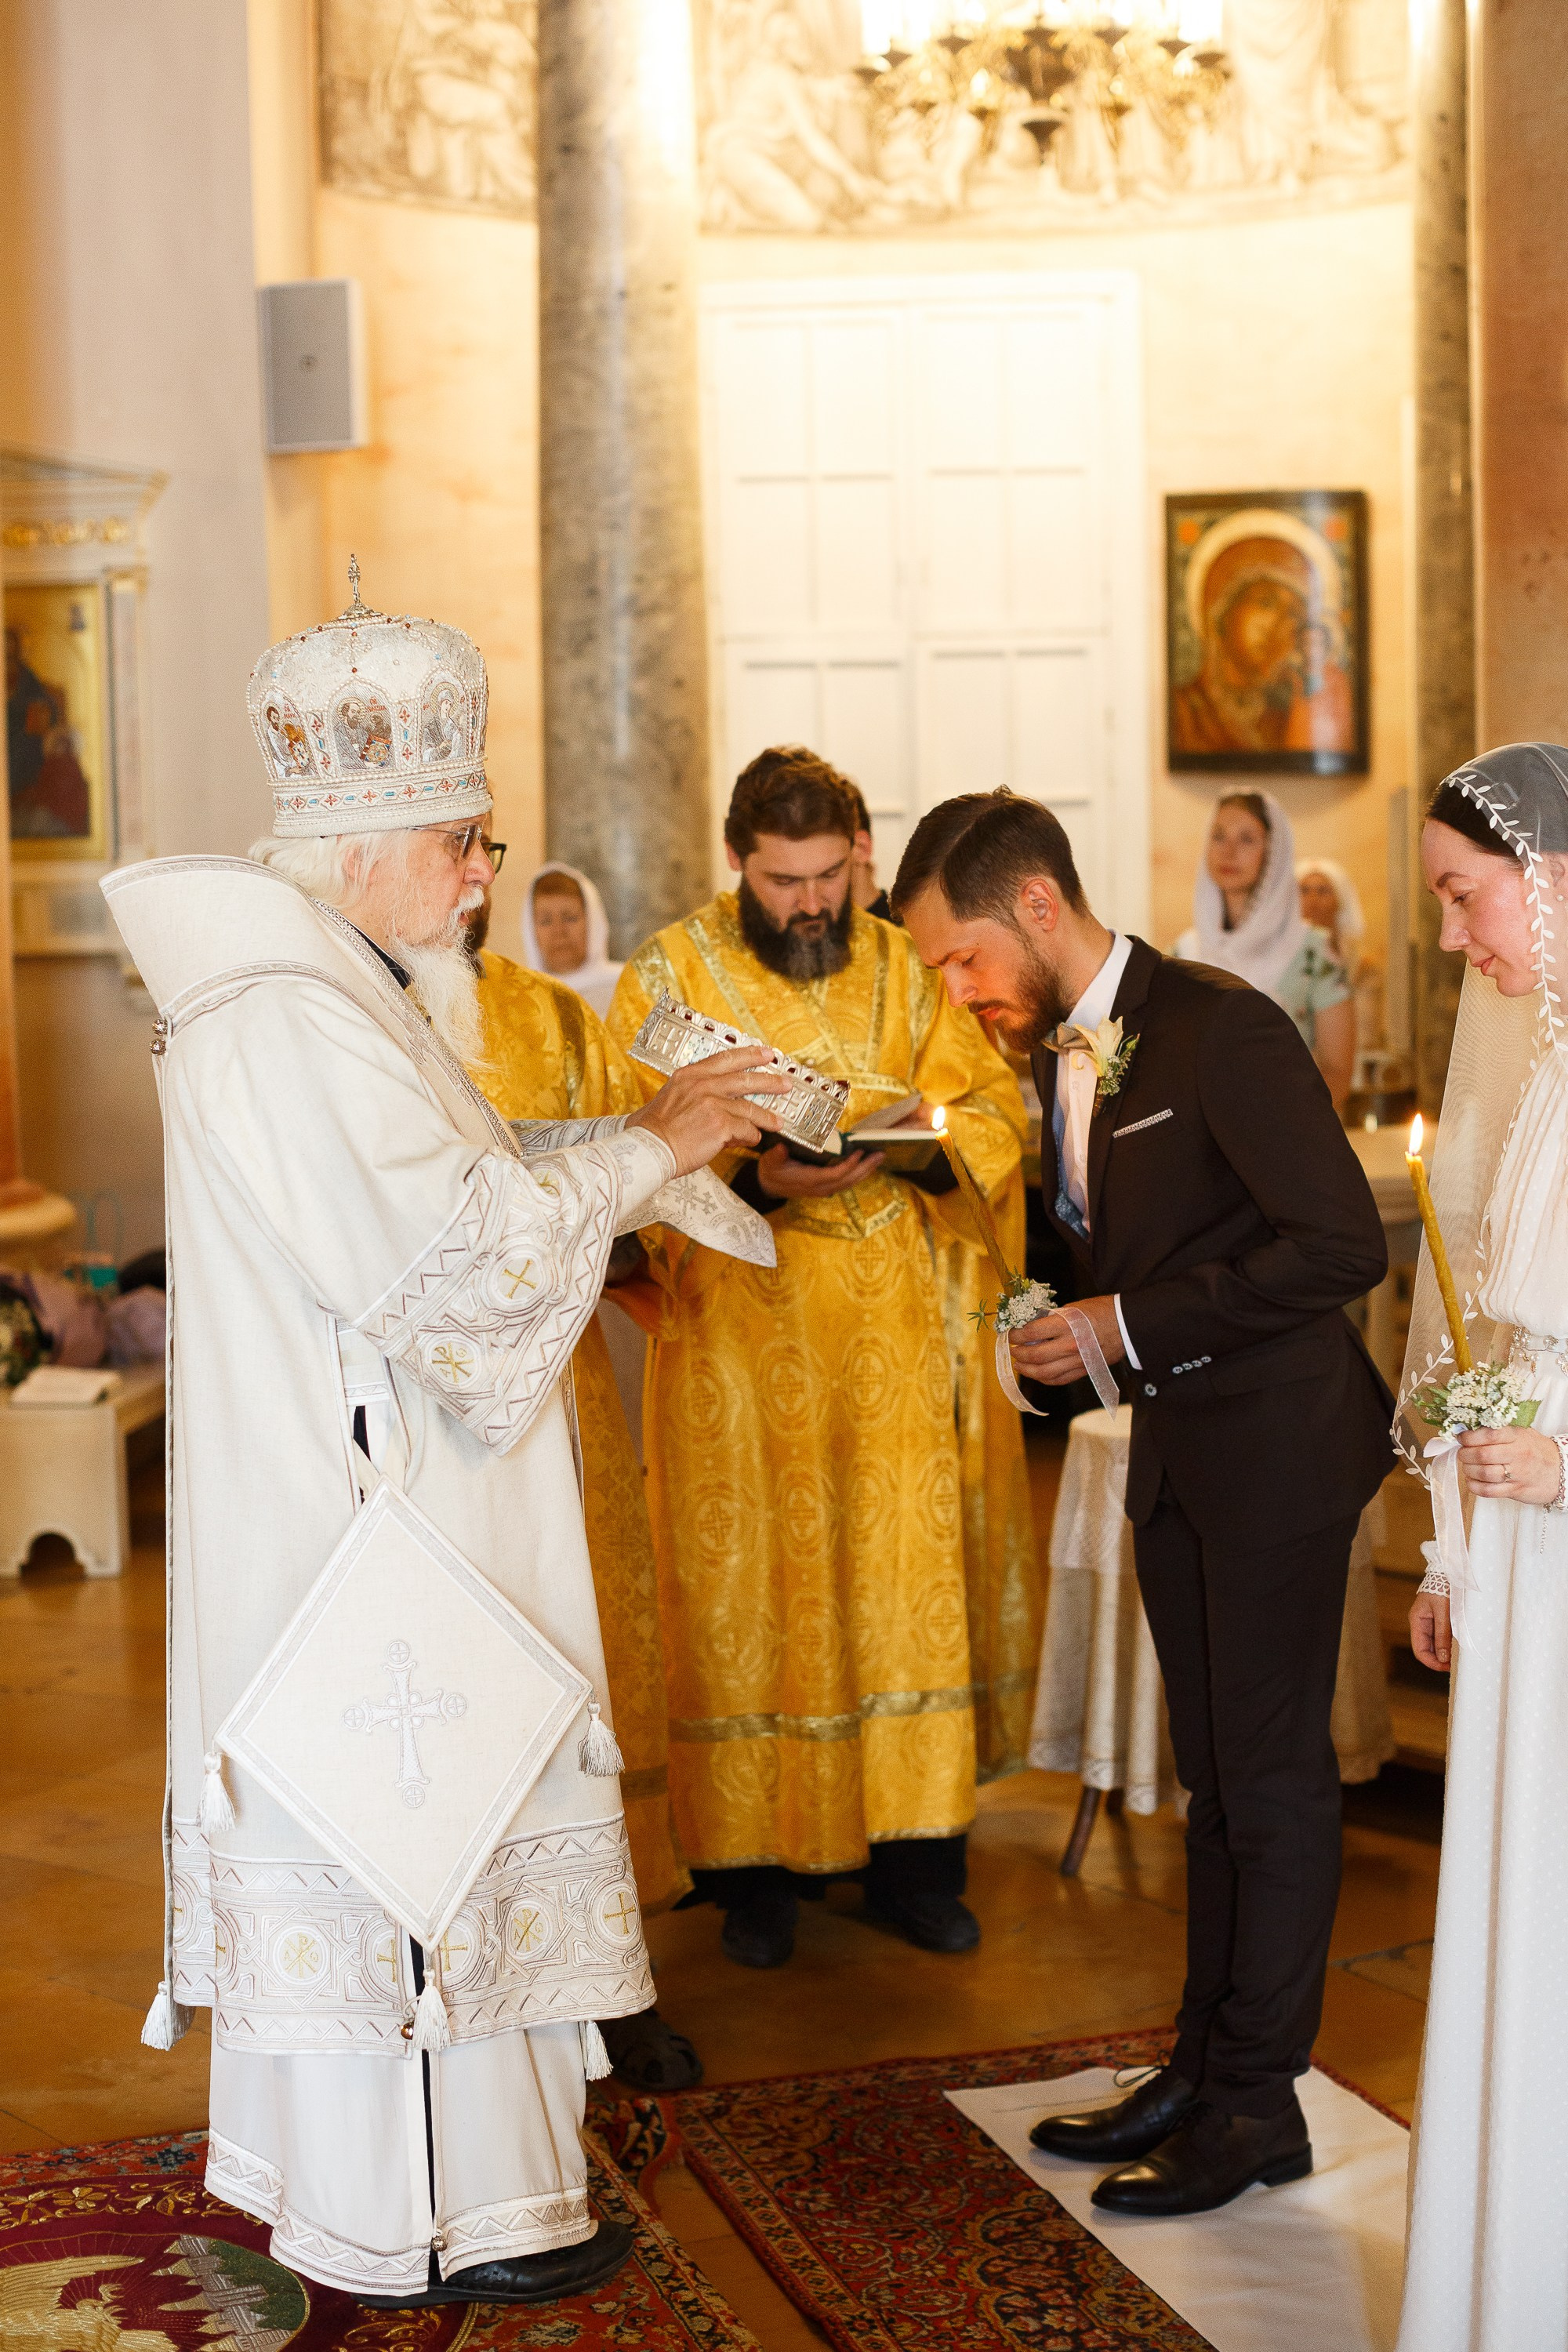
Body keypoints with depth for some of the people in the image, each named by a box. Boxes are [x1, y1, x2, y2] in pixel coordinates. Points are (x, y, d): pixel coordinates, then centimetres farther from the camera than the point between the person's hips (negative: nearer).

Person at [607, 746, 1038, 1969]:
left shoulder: (902, 968, 8)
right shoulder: (671, 974, -1)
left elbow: (994, 1109, 6)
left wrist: (916, 1136, -15)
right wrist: (759, 1179, -23)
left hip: (892, 1330, 3)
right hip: (741, 1330, -2)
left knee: (905, 1572, 3)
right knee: (749, 1579, 2)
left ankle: (911, 1846, 14)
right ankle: (755, 1858, 13)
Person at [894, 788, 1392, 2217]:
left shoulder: (1221, 1029, -19)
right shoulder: (1062, 1054, 8)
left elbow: (1343, 1242, -24)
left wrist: (1133, 1329, -21)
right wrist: (1066, 1327, 0)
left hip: (1274, 1441, -8)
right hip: (1174, 1452, 8)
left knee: (1271, 1776, 1)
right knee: (1212, 1774, 16)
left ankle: (1256, 2104, 12)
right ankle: (1203, 2069, 26)